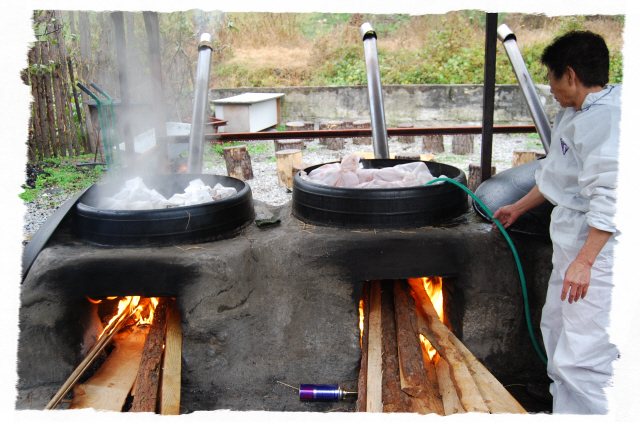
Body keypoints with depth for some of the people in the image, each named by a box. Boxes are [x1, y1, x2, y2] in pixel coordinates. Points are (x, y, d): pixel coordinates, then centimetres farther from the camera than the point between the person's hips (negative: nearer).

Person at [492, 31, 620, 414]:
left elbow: (611, 200, -27)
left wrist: (584, 261, -28)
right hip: (574, 243, 11)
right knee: (555, 327, 23)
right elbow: (555, 178, 27)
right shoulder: (575, 116, 14)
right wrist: (518, 208, 36)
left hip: (600, 252, -11)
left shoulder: (609, 117, -20)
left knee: (581, 360, -12)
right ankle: (566, 411, 39)